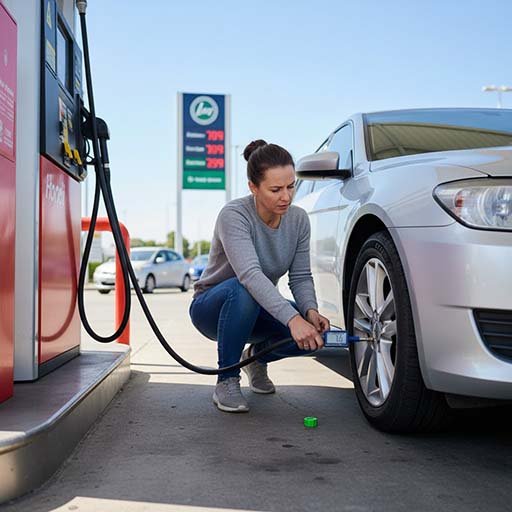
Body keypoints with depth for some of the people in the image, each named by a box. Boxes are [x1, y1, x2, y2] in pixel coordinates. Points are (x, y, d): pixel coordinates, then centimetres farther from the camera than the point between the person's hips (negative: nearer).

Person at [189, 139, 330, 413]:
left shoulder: (298, 219, -10)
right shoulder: (234, 215, -28)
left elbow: (301, 276, -7)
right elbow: (250, 274, -43)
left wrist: (310, 311, -28)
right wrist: (292, 319, -54)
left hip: (259, 308, 5)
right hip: (211, 307, -5)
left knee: (315, 333, -23)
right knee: (242, 290, -40)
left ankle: (257, 354, 10)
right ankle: (226, 381, -20)